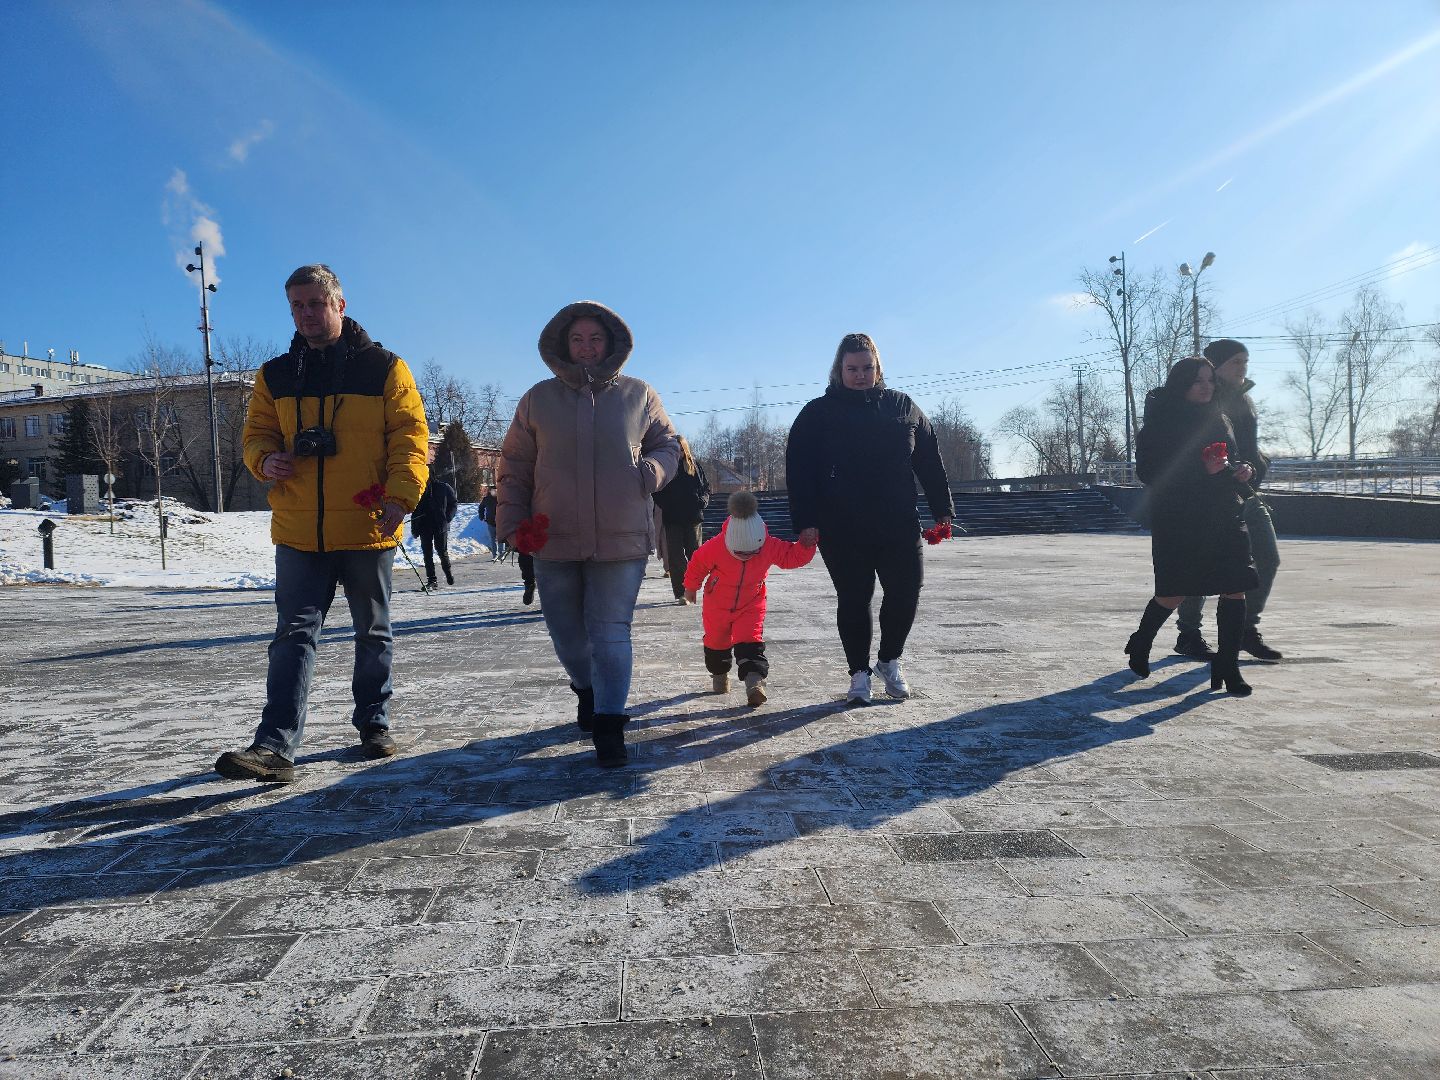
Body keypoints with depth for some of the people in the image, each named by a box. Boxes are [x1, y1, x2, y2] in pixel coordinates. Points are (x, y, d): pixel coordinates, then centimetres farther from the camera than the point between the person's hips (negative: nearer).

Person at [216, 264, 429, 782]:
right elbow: (258, 433, 16)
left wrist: (400, 495, -19)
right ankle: (275, 746, -5)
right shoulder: (275, 375, 10)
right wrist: (265, 459, -8)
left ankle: (374, 724, 29)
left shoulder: (384, 367, 0)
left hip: (368, 528, -2)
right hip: (298, 531, 2)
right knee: (294, 635, -3)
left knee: (373, 633, 13)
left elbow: (410, 435, -5)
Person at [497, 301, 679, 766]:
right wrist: (514, 521, 1)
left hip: (622, 539, -2)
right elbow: (514, 466, 10)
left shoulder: (639, 395, 5)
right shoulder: (539, 399, 6)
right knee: (566, 631, 12)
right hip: (555, 540, 2)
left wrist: (649, 471, -8)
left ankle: (609, 723, 5)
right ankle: (586, 689, 40)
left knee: (611, 632, -4)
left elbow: (666, 445, 14)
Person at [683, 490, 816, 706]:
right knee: (716, 642, 17)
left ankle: (754, 680, -30)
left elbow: (793, 555, -7)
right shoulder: (716, 546, -25)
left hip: (751, 605, 0)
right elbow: (697, 563, -6)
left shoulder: (770, 546, -21)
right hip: (718, 605, 1)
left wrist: (806, 544, -27)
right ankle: (719, 675, 42)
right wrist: (690, 587, 8)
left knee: (751, 642, -19)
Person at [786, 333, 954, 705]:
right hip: (842, 531, -2)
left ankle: (889, 660, 24)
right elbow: (799, 470, -3)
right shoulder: (818, 413, 2)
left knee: (906, 592, -1)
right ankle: (860, 673, 19)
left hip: (899, 525, 2)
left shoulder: (903, 407, 10)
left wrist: (942, 510, 9)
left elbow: (930, 462, 12)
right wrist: (805, 521, -12)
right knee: (853, 600, 4)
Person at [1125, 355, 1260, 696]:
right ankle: (1140, 644, 28)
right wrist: (1203, 469, -20)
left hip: (1223, 515, 6)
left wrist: (1241, 471, 2)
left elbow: (1231, 463, 25)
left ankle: (1227, 665, 3)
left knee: (1234, 589, -5)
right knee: (1174, 593, 1)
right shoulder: (1161, 422, -5)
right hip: (1177, 518, -6)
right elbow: (1148, 471, -13)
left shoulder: (1218, 419, 15)